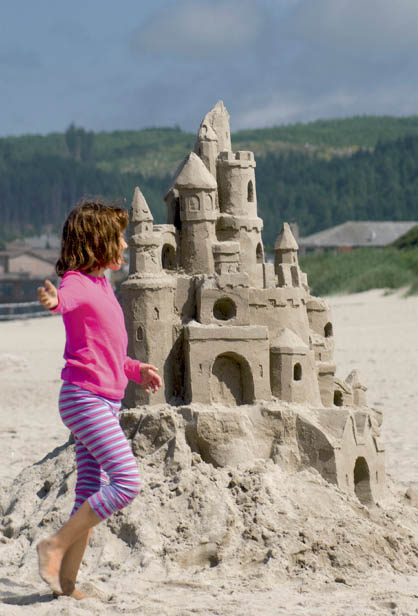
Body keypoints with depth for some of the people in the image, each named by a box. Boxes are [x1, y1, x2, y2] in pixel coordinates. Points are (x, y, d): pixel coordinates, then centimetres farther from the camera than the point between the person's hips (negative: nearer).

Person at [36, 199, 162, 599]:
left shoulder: (101, 284, 18)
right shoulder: (76, 282, -11)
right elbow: (65, 299, -37)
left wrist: (136, 369, 25)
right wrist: (52, 300, -58)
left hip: (107, 401, 9)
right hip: (84, 397, -9)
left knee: (92, 495, 8)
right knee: (127, 481, -16)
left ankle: (67, 581, 11)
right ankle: (54, 547, -7)